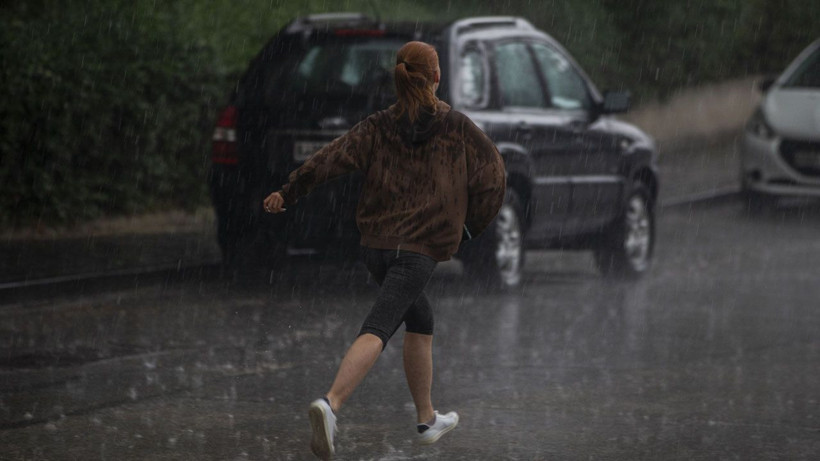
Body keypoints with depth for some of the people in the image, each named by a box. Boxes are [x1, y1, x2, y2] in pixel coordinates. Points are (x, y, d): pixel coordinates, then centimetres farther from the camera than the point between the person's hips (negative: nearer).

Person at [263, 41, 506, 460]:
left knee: (420, 323, 25)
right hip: (421, 249, -5)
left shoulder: (378, 126, 5)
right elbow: (491, 175, 2)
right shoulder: (457, 127, -1)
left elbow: (333, 157, -6)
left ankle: (427, 419, 35)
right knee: (377, 331, -16)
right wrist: (470, 226, 15)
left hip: (376, 244, 5)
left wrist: (287, 193, -4)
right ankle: (330, 404, -38)